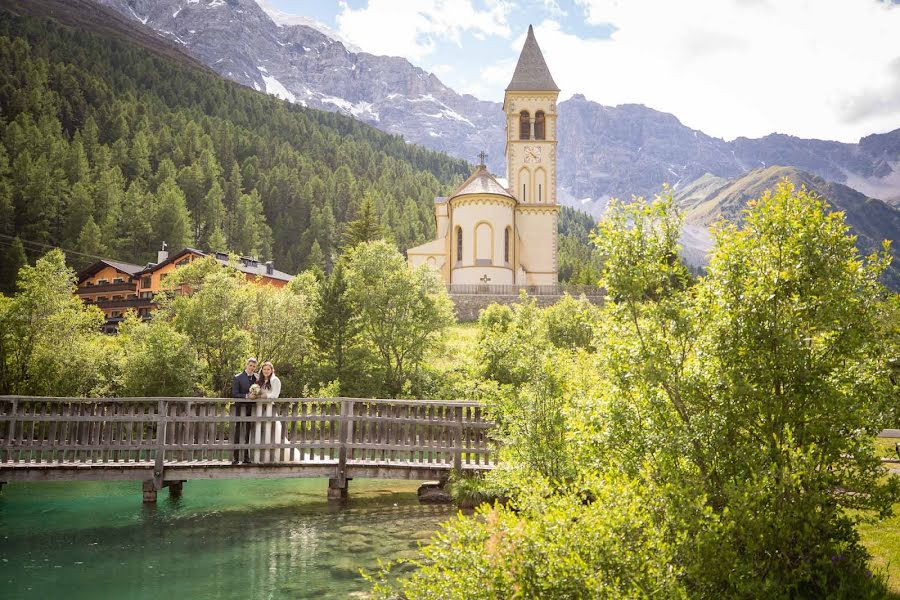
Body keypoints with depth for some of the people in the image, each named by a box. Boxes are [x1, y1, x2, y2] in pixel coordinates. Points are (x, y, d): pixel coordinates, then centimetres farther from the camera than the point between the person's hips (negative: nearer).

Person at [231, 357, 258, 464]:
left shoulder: (257, 378, 10)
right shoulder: (238, 378, -2)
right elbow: (234, 394, -8)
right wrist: (246, 396, -20)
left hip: (252, 409, 4)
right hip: (241, 408, -4)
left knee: (248, 434, 9)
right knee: (238, 433, -2)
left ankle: (247, 457, 14)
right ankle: (235, 457, 1)